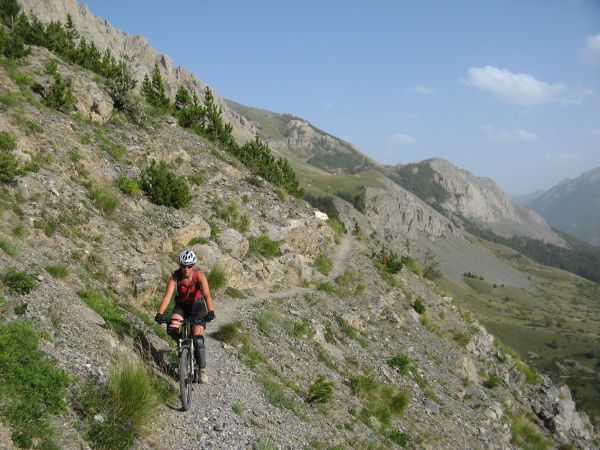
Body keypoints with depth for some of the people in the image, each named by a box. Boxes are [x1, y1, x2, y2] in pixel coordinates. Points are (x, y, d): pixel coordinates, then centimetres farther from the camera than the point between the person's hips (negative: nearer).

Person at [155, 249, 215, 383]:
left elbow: (207, 295, -36)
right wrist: (160, 313, -46)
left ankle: (202, 370, -2)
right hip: (181, 305, 2)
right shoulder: (175, 276, -21)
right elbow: (167, 295, -31)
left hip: (197, 305, -2)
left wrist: (210, 311, -53)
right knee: (172, 329, -26)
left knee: (197, 337, -15)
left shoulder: (199, 276, -24)